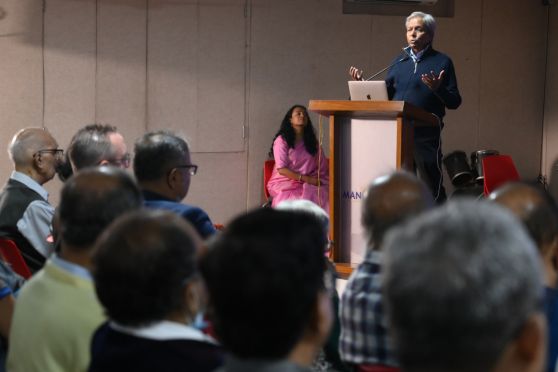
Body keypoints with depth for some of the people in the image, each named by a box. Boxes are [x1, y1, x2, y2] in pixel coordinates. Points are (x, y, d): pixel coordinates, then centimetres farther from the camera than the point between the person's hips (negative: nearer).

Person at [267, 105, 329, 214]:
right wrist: (306, 179, -16)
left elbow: (323, 167, 11)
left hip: (310, 183, 5)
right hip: (286, 183, -4)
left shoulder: (313, 141, 16)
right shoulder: (282, 140, -2)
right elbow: (281, 169, -10)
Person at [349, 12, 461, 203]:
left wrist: (438, 89, -19)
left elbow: (454, 102, -1)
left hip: (426, 135, -4)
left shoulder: (442, 62, 3)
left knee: (432, 187, -5)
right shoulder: (398, 61, 16)